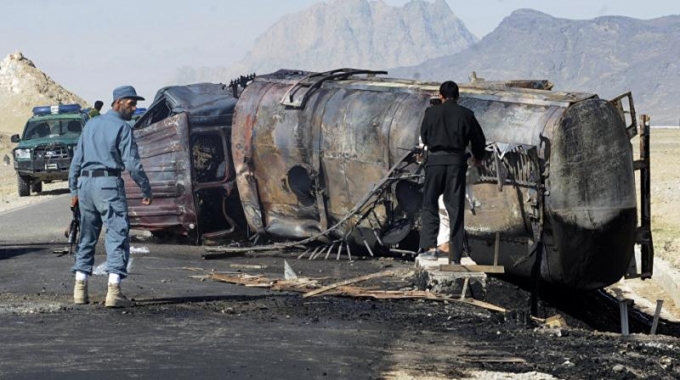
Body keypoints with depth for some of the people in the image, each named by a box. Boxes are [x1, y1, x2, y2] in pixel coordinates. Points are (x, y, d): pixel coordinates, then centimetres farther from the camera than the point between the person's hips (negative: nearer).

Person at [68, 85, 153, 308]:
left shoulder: (91, 124, 16)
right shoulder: (122, 127, -4)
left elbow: (77, 160, 16)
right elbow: (132, 163, -10)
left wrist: (74, 191, 20)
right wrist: (146, 190, -2)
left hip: (85, 183, 7)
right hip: (108, 183, -7)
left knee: (87, 236, 14)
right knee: (118, 235, -7)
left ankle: (80, 288, 12)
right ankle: (114, 290, -18)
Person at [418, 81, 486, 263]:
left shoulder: (431, 112, 1)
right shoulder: (465, 114, 2)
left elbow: (424, 137, 13)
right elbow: (479, 139, 8)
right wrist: (477, 157, 28)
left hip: (435, 160, -1)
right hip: (457, 161, 1)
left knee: (429, 205, 10)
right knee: (456, 209, 4)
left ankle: (430, 247, -5)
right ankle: (455, 256, 2)